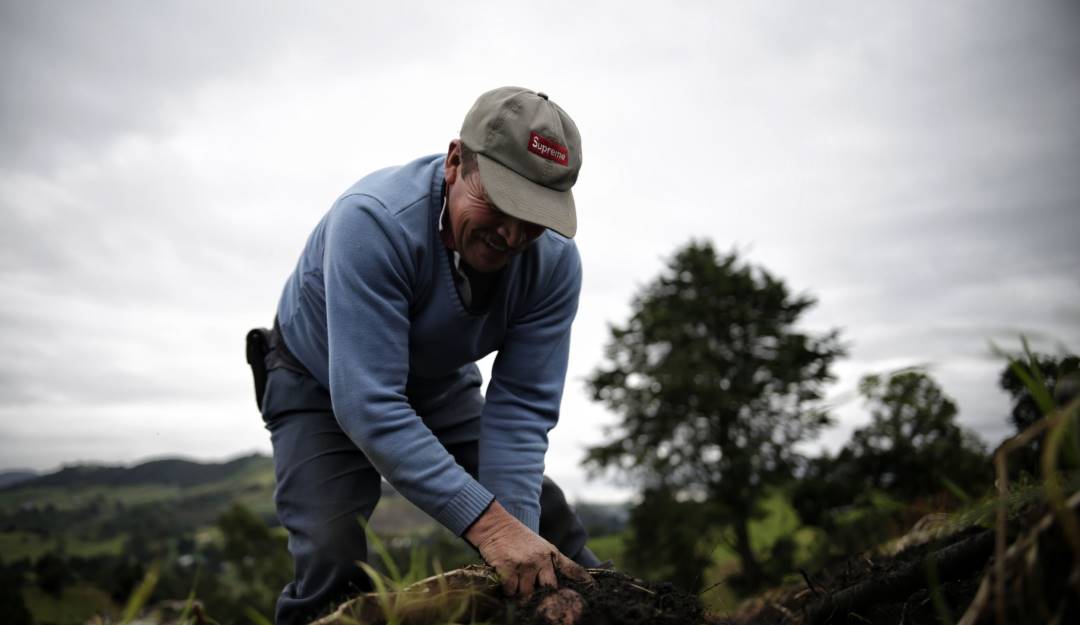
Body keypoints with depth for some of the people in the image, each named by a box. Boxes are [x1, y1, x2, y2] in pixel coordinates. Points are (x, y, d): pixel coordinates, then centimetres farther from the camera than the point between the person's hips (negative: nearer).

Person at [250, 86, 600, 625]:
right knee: (332, 561, -22)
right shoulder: (375, 220, -38)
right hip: (321, 384, -3)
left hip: (441, 383, 4)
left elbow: (521, 408, -23)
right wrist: (488, 524, -47)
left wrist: (515, 531, -35)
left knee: (551, 532, 0)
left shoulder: (554, 261, -25)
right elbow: (370, 404, -42)